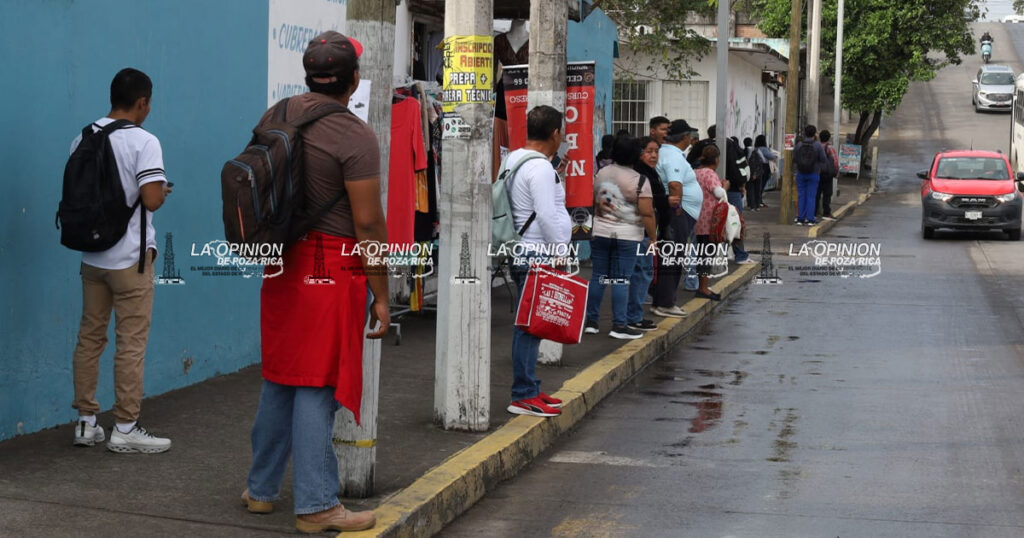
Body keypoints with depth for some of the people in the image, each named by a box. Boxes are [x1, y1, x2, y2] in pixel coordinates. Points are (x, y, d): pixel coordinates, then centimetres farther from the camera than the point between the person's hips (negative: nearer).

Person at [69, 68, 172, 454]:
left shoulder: (83, 140, 6)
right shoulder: (144, 142, -14)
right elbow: (152, 200, -20)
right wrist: (163, 191, 1)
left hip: (92, 256, 6)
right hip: (130, 258, -6)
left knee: (89, 338, 12)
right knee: (131, 343, 1)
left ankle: (86, 423, 18)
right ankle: (125, 429, 6)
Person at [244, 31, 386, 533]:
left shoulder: (276, 115, 8)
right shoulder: (354, 135, -14)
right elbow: (368, 222, -15)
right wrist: (381, 296, -9)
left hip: (284, 265, 7)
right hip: (334, 267, -7)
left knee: (279, 379, 17)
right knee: (317, 387, -3)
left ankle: (261, 488, 28)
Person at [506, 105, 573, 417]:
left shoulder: (513, 159, 14)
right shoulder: (541, 168, -16)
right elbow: (546, 216, -21)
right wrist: (560, 251, -14)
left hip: (522, 251, 10)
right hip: (537, 254, -10)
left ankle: (529, 389, 21)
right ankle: (523, 396, -5)